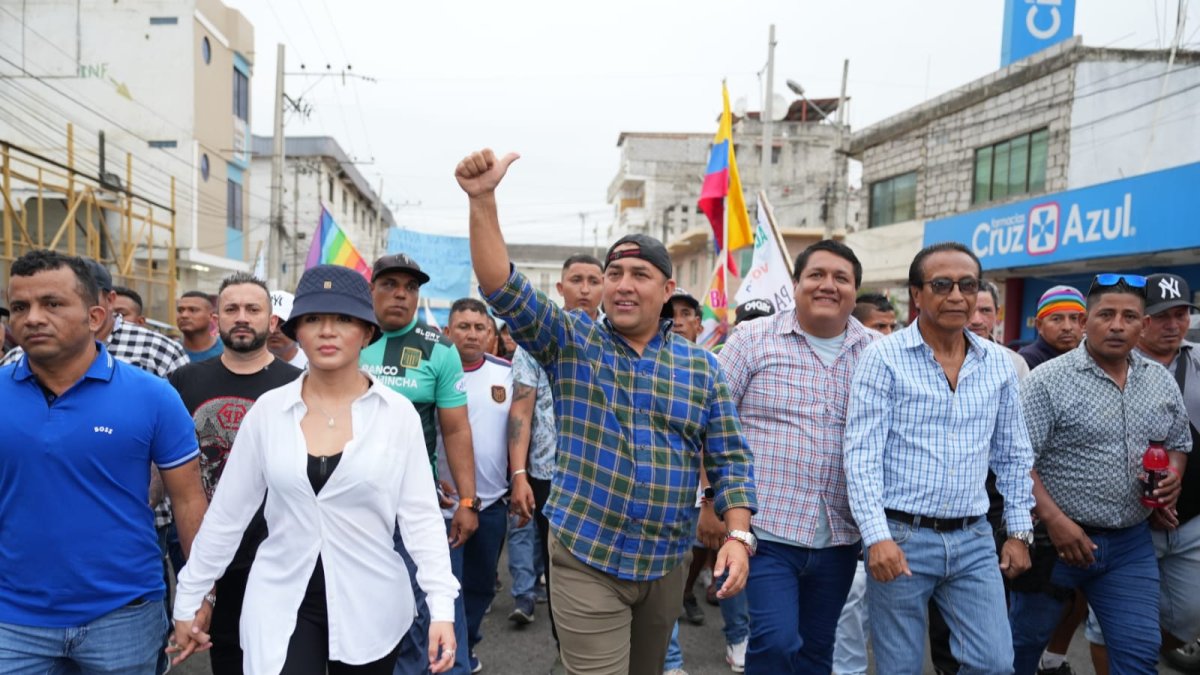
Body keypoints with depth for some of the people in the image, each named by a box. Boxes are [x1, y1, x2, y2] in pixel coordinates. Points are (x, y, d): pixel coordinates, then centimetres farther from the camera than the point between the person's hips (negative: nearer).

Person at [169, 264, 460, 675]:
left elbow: (420, 515, -6)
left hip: (371, 605, 0)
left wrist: (441, 605, -12)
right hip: (282, 602, 1)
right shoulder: (268, 409, -3)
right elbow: (227, 513, 3)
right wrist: (188, 600, 7)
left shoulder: (398, 414, -7)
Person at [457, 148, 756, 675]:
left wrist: (739, 536, -10)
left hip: (666, 563, 3)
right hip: (585, 559, -3)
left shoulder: (700, 367, 3)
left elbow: (729, 459, 3)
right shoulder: (570, 341, -3)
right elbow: (503, 288, -16)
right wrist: (483, 200, -28)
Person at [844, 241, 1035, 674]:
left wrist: (1019, 530, 11)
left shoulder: (998, 364, 6)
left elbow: (1013, 455, 14)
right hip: (901, 537, -4)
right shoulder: (884, 358, -9)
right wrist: (877, 536, -20)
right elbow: (862, 454, -13)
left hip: (973, 540, 4)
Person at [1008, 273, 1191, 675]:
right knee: (1025, 640, 12)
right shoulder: (1049, 380, -12)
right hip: (1059, 537, -4)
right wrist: (1054, 520, -22)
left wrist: (1173, 477, -2)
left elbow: (1179, 444, 20)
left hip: (1131, 544, 5)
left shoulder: (1161, 381, 7)